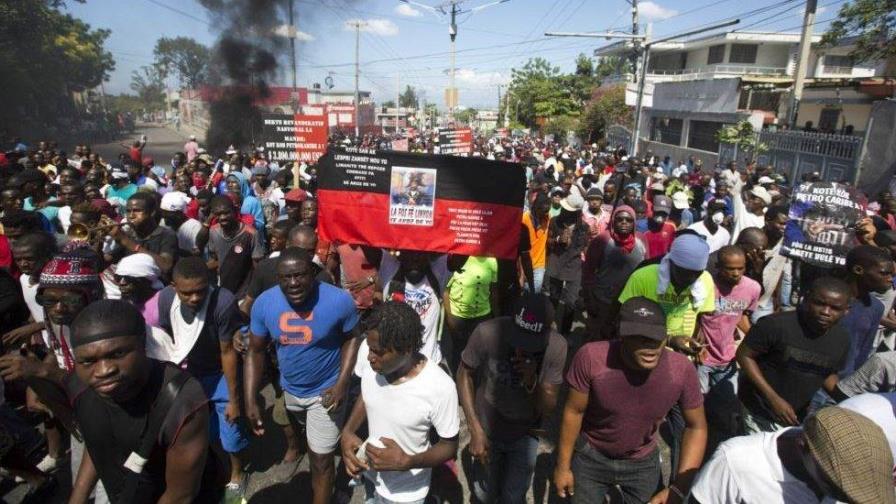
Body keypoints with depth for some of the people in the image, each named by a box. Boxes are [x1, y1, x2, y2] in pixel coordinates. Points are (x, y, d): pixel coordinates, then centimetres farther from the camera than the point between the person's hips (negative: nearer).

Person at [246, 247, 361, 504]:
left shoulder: (339, 301, -27)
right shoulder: (264, 303, -17)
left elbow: (352, 338, -9)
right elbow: (256, 352, -5)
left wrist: (342, 383, -18)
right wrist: (250, 401, -8)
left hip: (325, 391, -4)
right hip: (287, 388, 4)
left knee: (320, 459, 5)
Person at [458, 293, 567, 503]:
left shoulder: (557, 347, -25)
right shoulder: (487, 333, -31)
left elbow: (548, 410, -15)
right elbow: (464, 375, -13)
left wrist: (533, 383, -35)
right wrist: (475, 430, -17)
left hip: (525, 436, 1)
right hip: (486, 429, 0)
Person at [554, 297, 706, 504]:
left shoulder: (681, 369, -26)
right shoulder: (591, 357, -32)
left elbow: (696, 427, -11)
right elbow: (574, 412, -17)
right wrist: (563, 466, -7)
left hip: (643, 463, 2)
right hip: (590, 457, -1)